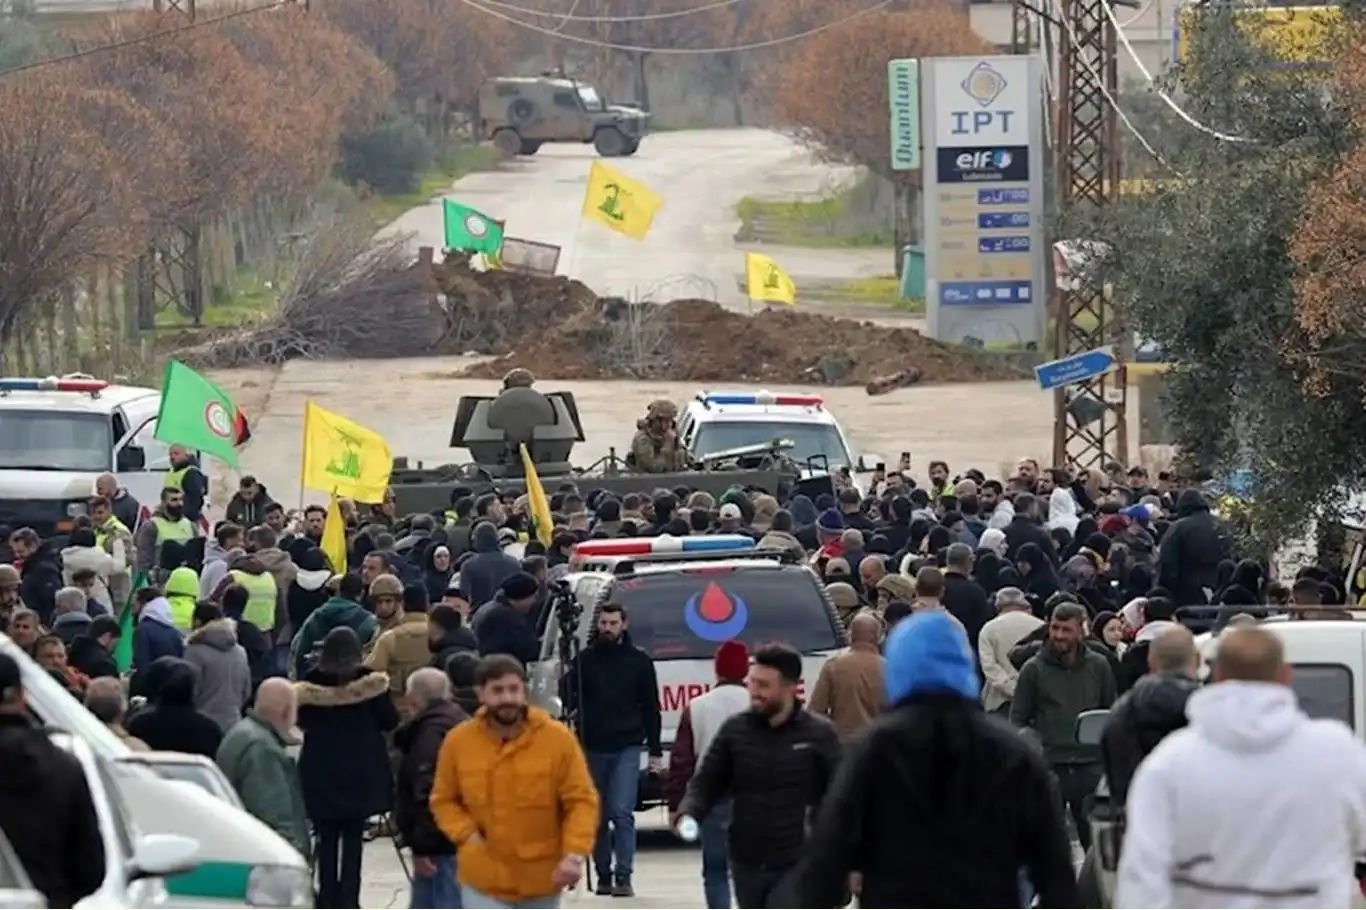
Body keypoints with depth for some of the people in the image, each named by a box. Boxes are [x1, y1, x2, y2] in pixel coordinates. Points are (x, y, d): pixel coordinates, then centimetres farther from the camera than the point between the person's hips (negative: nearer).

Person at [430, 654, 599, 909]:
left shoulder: (558, 738, -12)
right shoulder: (458, 741, -7)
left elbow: (581, 800, -9)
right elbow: (443, 800, 7)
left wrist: (574, 855, -23)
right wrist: (467, 834, -11)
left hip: (542, 879, 1)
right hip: (484, 879, 0)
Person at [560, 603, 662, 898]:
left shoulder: (639, 661, 6)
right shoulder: (585, 659, 7)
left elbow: (650, 707, 8)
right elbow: (566, 692, 9)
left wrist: (655, 751, 5)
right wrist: (572, 705, -15)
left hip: (626, 747, -2)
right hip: (593, 746, 2)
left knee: (622, 812, -12)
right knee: (598, 815, 6)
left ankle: (623, 876, -13)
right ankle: (603, 875, 14)